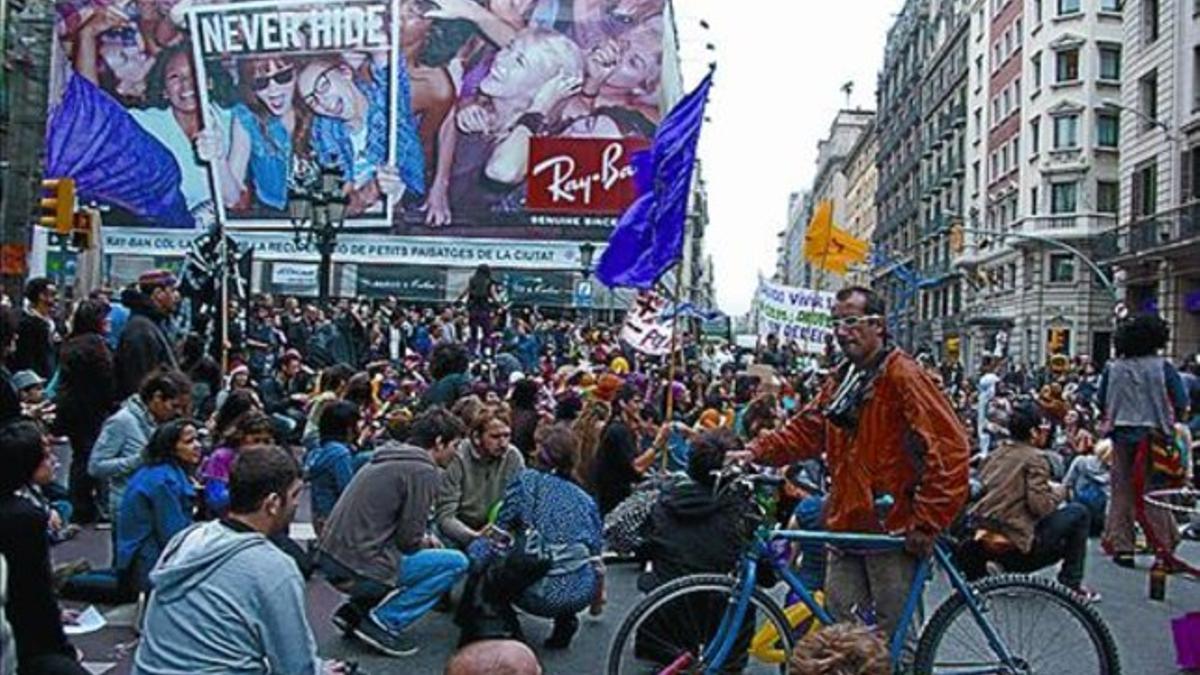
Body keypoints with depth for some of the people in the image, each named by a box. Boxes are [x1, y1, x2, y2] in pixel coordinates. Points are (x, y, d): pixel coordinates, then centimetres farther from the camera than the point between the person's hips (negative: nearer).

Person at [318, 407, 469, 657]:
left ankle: (355, 609, 16)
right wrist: (426, 543, 9)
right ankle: (383, 620, -4)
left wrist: (423, 539, 14)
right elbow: (409, 539, -12)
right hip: (359, 569, -9)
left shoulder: (387, 457, 14)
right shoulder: (424, 471, -13)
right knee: (457, 563, -2)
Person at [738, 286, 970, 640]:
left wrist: (928, 523, -18)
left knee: (893, 636, 4)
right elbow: (806, 430, 12)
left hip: (892, 530, -7)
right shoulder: (840, 379, 13)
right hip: (846, 526, 7)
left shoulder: (903, 376, -12)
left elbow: (949, 448, -18)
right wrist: (757, 451, -4)